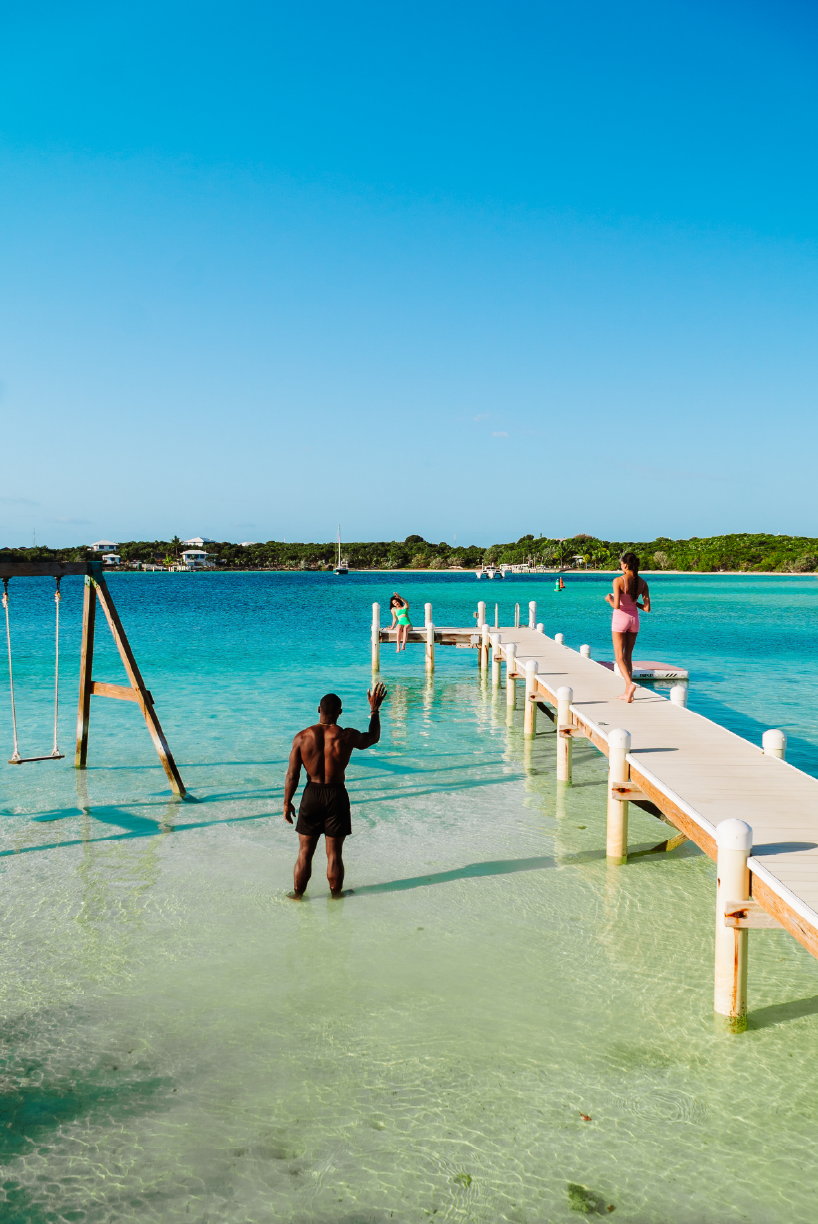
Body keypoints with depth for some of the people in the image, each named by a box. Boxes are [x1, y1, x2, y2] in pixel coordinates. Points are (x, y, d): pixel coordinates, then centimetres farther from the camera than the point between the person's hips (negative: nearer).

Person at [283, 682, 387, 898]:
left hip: (312, 794, 1)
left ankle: (298, 895, 20)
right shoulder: (347, 736, -11)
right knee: (334, 853, 10)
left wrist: (287, 802, 4)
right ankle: (335, 895, 22)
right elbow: (373, 737, 11)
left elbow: (292, 775, -7)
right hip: (337, 795, -1)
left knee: (305, 852, 12)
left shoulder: (302, 737, -9)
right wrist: (374, 710, 20)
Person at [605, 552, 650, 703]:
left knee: (619, 657, 2)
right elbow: (647, 608, -3)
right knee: (628, 656, 15)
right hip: (634, 618, 5)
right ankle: (627, 693, 17)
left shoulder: (618, 580, -16)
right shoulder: (642, 583, -2)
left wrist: (609, 599, -2)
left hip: (620, 618, -5)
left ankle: (630, 684, -21)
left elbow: (616, 605, -22)